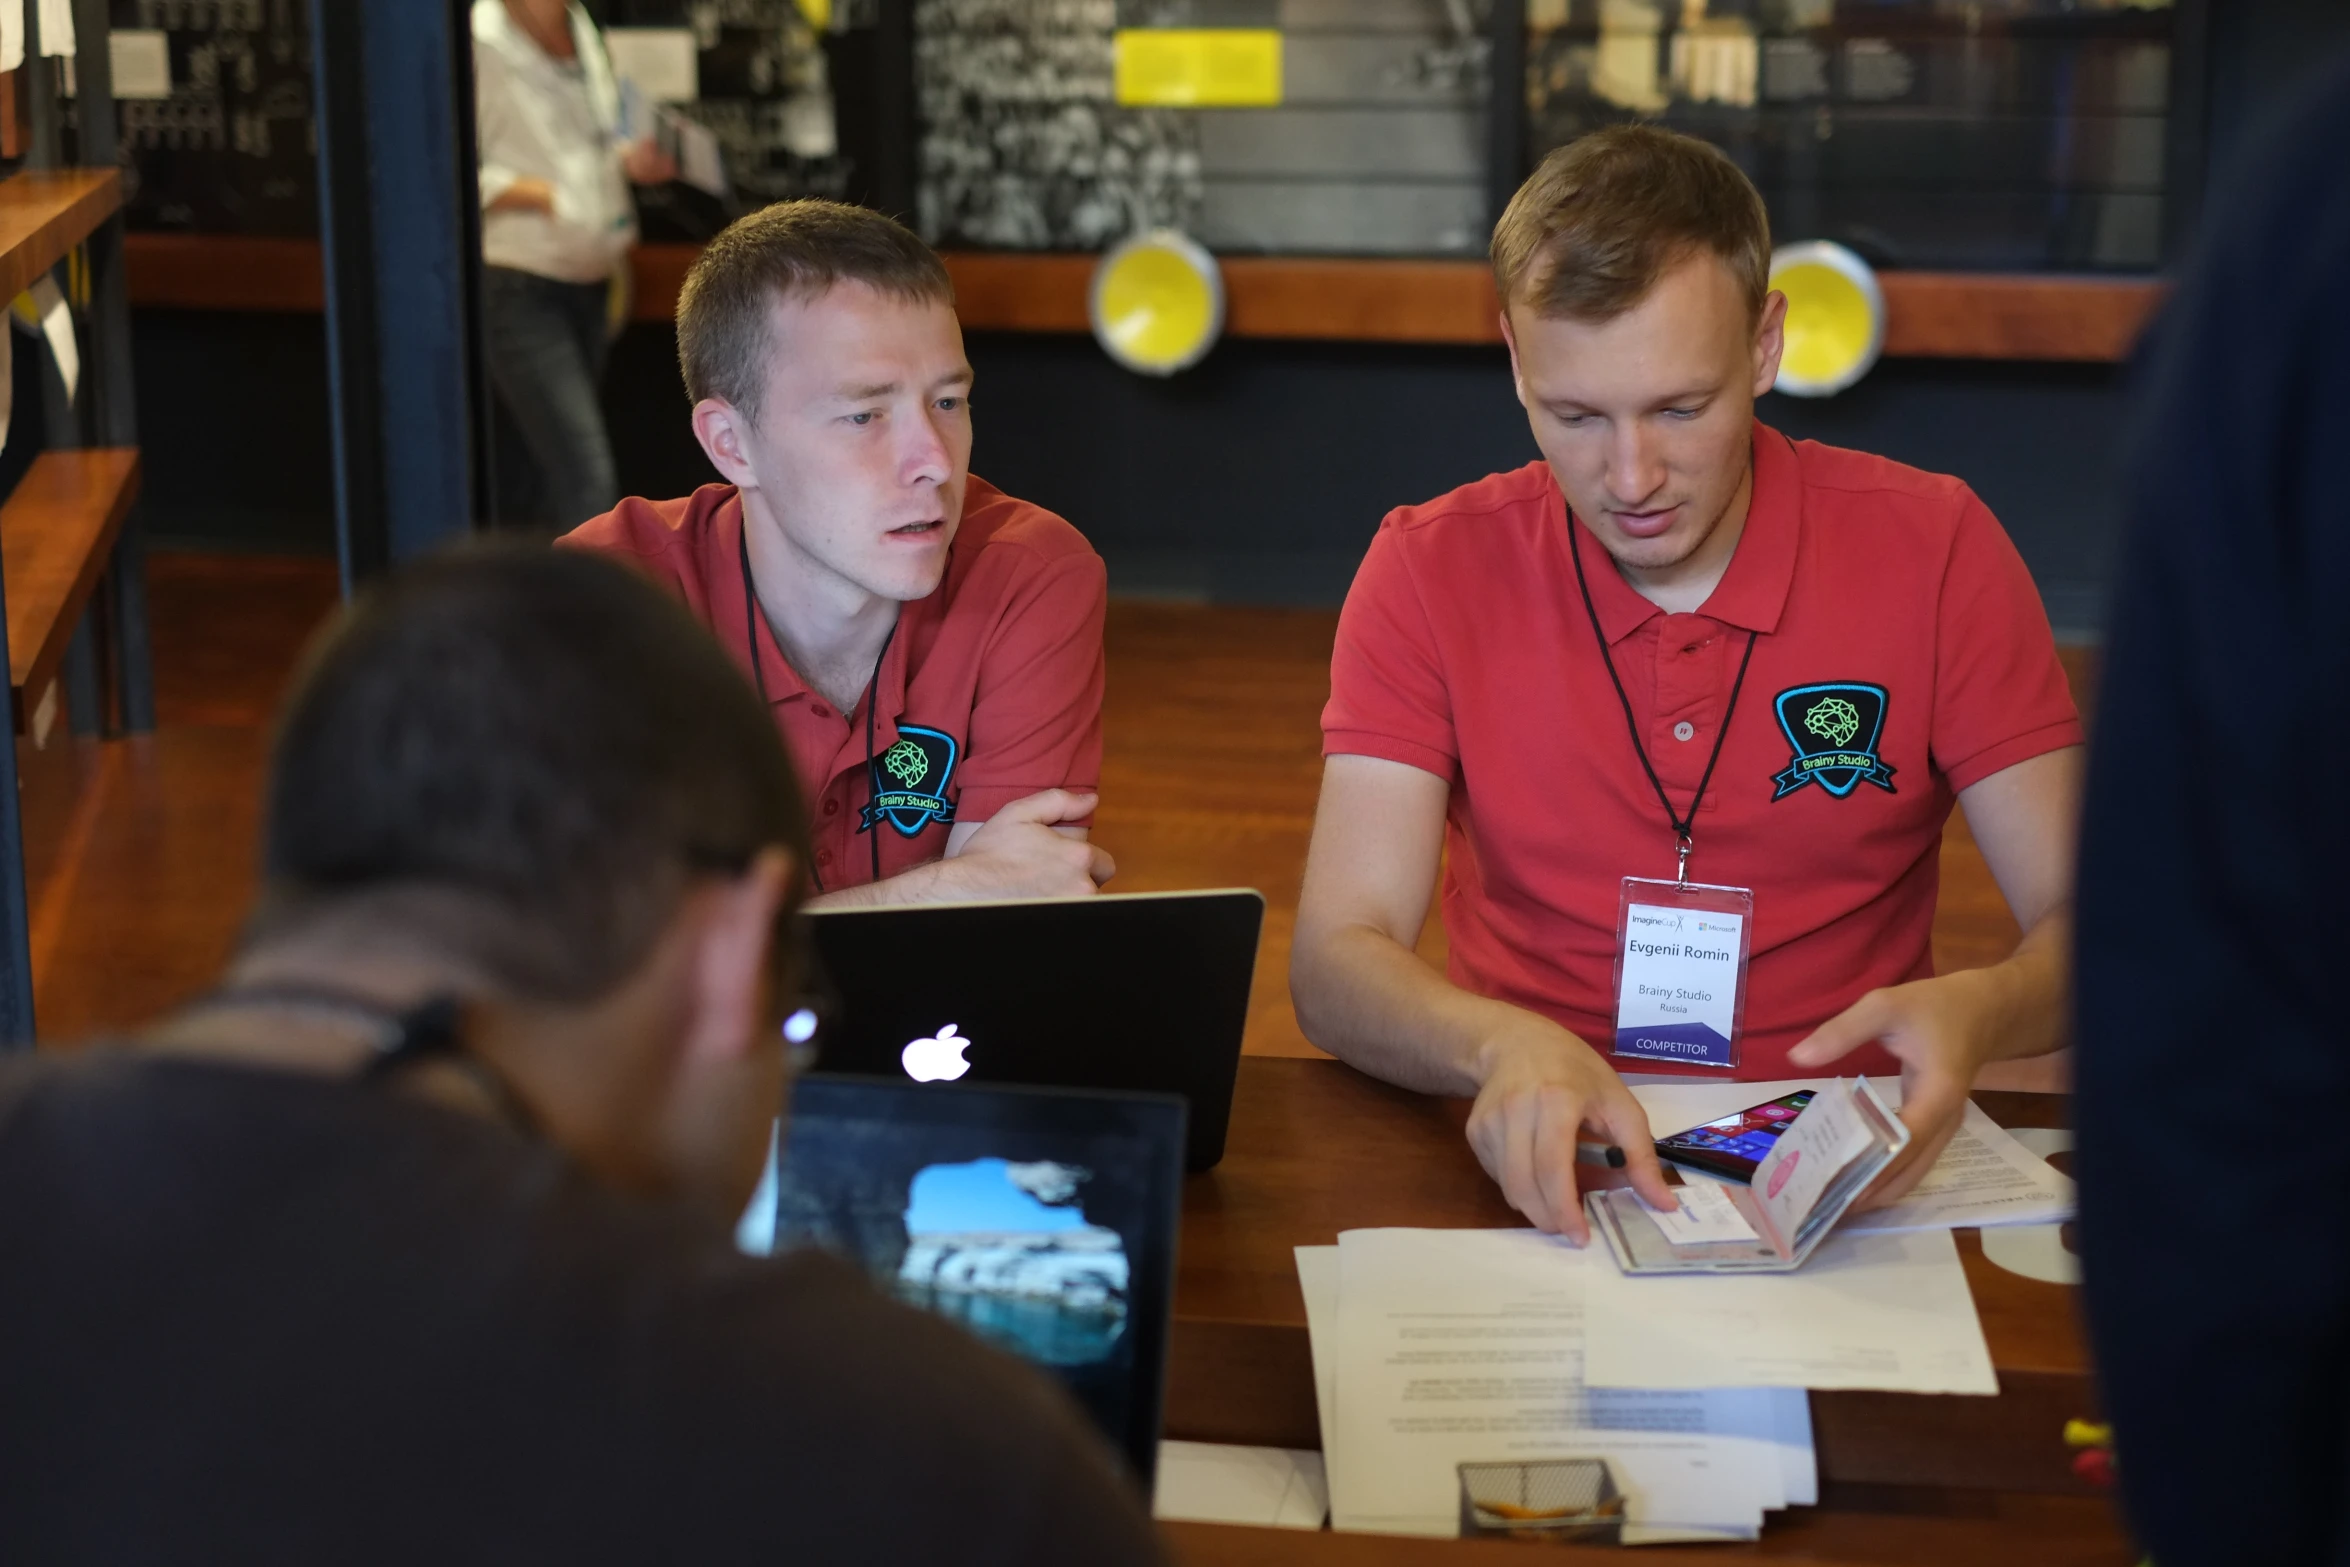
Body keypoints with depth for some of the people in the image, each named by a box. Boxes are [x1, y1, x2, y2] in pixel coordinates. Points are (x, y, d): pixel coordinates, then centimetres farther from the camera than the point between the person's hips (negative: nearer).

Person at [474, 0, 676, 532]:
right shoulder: (482, 44, -16)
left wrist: (629, 158, 3)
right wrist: (545, 195, -25)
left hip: (586, 285, 8)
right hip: (518, 292, -8)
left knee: (527, 475, 17)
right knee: (585, 474, -15)